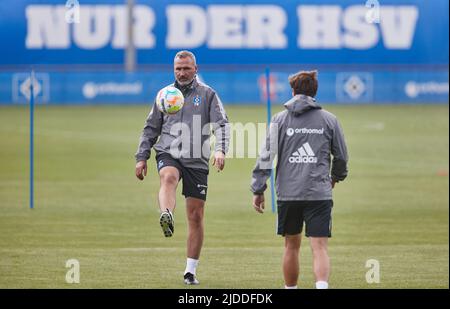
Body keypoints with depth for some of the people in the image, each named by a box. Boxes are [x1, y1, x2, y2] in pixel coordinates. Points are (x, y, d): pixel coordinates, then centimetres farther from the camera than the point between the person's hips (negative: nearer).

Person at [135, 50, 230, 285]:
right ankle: (167, 217, -65)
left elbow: (221, 125, -5)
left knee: (196, 215, 2)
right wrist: (141, 158, 10)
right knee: (168, 177, -37)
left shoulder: (207, 94, 5)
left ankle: (191, 270, 11)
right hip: (168, 154, 0)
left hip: (197, 161, 0)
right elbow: (151, 129, 18)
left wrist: (220, 150, -22)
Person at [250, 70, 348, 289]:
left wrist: (258, 190, 4)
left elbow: (266, 156, -1)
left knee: (291, 246, 16)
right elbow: (341, 156, 12)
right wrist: (335, 177, 33)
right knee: (320, 247, -6)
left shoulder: (280, 120, 3)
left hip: (288, 193, 1)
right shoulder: (329, 120, 5)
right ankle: (322, 286, -27)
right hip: (320, 194, -1)